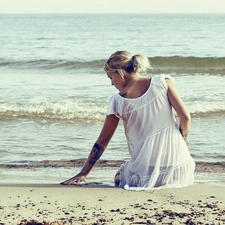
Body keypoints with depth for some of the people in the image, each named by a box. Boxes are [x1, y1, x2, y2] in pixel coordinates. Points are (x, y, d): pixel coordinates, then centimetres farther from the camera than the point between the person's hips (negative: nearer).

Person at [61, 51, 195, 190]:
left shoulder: (117, 102, -3)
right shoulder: (163, 82, -3)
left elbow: (102, 142, 3)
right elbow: (185, 116, -5)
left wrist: (83, 174, 12)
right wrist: (179, 144, 12)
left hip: (146, 170, -2)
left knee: (119, 178, 32)